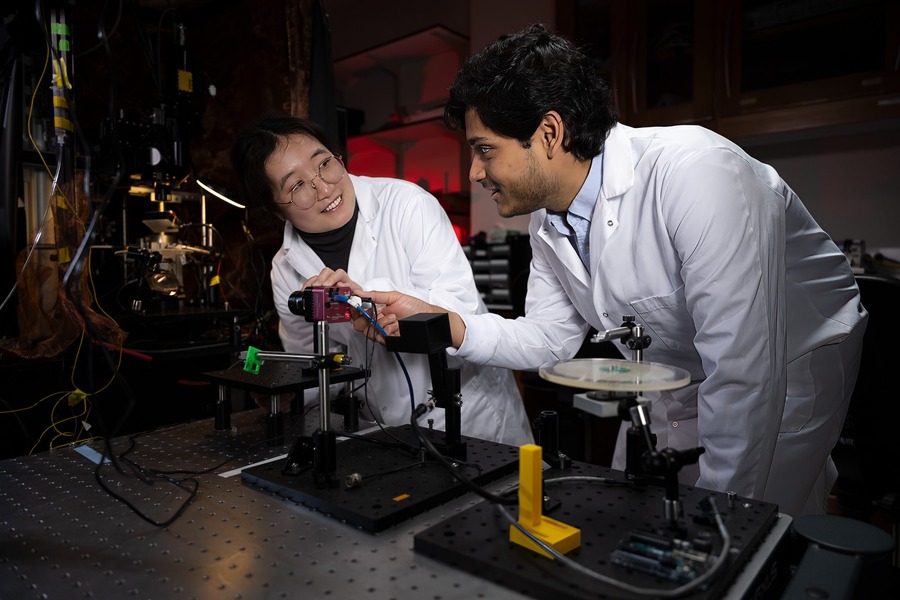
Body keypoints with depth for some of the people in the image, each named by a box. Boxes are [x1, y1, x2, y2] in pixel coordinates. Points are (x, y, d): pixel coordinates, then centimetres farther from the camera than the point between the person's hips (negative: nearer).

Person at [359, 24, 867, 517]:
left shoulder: (695, 173, -34)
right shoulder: (548, 220, -7)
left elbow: (741, 366, -34)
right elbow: (550, 339, -2)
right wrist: (438, 321, -16)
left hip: (788, 364, -6)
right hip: (676, 375, 7)